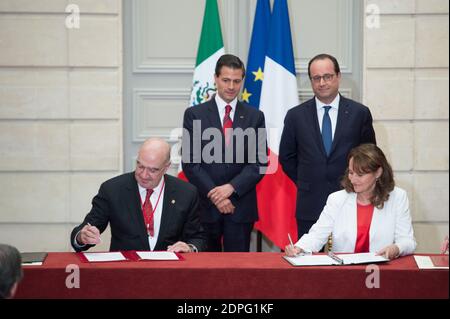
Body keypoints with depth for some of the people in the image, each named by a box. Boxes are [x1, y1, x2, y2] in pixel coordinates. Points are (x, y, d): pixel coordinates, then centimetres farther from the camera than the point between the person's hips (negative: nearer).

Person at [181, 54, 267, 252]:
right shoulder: (194, 114, 4)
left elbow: (260, 162, 1)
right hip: (205, 205, -1)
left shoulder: (254, 117, 7)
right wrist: (214, 195, -10)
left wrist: (231, 187, -12)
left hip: (241, 206, 1)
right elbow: (189, 162, -2)